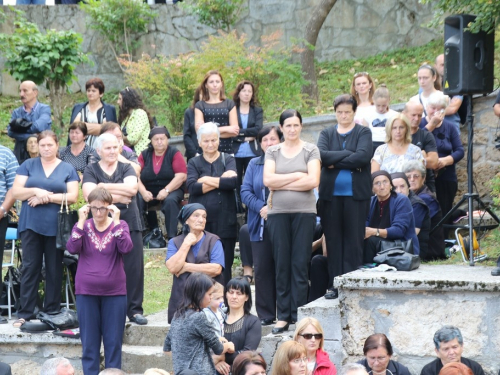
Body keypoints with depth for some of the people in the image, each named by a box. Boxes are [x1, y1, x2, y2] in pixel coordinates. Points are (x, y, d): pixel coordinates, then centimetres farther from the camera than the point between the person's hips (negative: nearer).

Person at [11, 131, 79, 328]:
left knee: (54, 269, 4)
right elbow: (15, 192, 2)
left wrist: (46, 197, -12)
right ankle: (25, 313, 1)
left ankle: (52, 312, 10)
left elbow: (73, 196, -3)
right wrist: (36, 191, -15)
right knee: (30, 268, -1)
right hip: (31, 224, 0)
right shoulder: (28, 165, 9)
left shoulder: (67, 169, 7)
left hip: (56, 226, 0)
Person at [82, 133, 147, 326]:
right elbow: (89, 194, -9)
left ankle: (134, 310, 6)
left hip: (129, 224, 1)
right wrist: (119, 196, -8)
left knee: (133, 267, -1)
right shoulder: (91, 170, 8)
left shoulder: (126, 168, 12)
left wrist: (104, 187, -9)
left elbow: (132, 188, -7)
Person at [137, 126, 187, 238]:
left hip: (171, 190, -2)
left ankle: (172, 237, -33)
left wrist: (166, 191, -22)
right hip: (149, 192, 2)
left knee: (170, 201, -35)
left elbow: (182, 176, -10)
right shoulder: (144, 155, 10)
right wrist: (143, 192, -19)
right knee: (137, 200, -27)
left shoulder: (174, 153, 1)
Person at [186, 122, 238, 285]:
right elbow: (191, 187, -8)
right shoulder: (194, 163, 11)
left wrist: (207, 180, -7)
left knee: (224, 268, 2)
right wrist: (221, 181, -9)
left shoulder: (228, 160, 9)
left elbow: (233, 181, -11)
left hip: (224, 222, -1)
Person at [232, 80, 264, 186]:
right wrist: (245, 138, -12)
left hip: (252, 153, 1)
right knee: (236, 183, 0)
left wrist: (240, 132, -9)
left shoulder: (257, 111, 11)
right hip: (235, 153, -1)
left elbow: (258, 129, -5)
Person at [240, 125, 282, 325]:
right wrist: (261, 208, -10)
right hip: (260, 226, 3)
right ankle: (265, 314, 8)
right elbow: (245, 191, 6)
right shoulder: (254, 164, 14)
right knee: (262, 269, 3)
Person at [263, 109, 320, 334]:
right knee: (281, 265, 2)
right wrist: (296, 176, -6)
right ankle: (283, 316, 6)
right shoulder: (272, 152, 11)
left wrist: (281, 184, -7)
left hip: (304, 212, -2)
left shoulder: (310, 150, 5)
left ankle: (298, 316, 2)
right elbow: (268, 180, -3)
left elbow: (313, 181, -8)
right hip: (278, 213, 2)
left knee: (300, 264, -2)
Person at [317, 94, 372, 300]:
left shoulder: (363, 132, 5)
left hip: (355, 194, -2)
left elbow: (363, 156, -13)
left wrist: (335, 162, -9)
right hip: (331, 193, 2)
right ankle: (334, 285, 7)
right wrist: (349, 155, -12)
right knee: (333, 240, 3)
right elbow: (321, 155, -7)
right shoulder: (327, 133, 12)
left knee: (354, 241, -3)